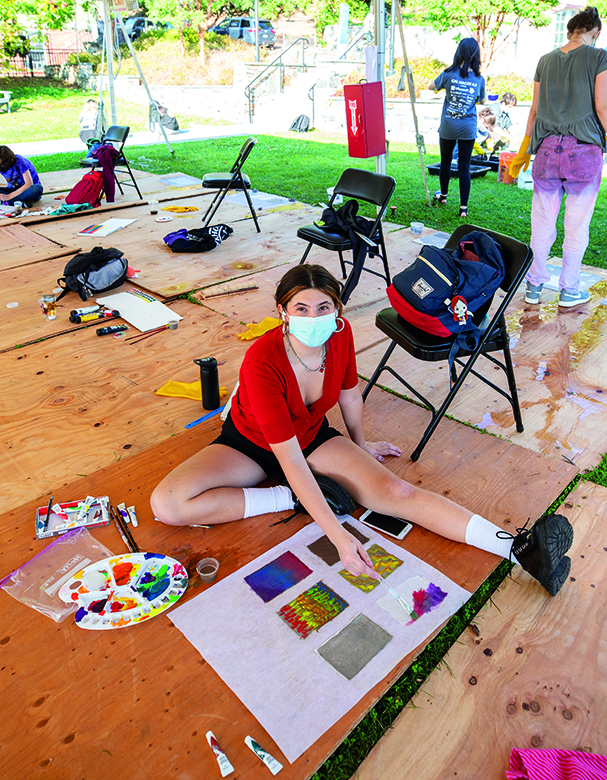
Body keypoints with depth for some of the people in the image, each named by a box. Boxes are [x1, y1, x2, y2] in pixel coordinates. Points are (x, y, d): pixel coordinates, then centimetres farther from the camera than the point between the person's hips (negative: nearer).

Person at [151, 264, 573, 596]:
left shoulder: (340, 334, -20)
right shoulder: (262, 362, -35)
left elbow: (349, 393, 1)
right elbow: (290, 460, -35)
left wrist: (361, 445, 16)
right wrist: (339, 535, -39)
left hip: (313, 436, 3)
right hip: (251, 444, -2)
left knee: (396, 492, -18)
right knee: (168, 503, -24)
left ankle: (521, 548, -22)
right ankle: (287, 499, -19)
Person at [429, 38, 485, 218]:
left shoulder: (449, 74, -7)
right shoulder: (479, 79, -2)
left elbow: (431, 87, 11)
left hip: (448, 127, 0)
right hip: (468, 129, 0)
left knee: (445, 161, 19)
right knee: (464, 167, 3)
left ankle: (443, 196, 37)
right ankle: (463, 207, 2)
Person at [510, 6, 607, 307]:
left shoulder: (545, 61, 12)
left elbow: (535, 109, 14)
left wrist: (524, 151, 21)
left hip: (547, 149, 4)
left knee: (542, 222, 9)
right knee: (577, 225, 5)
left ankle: (534, 286, 14)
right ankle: (569, 290, 13)